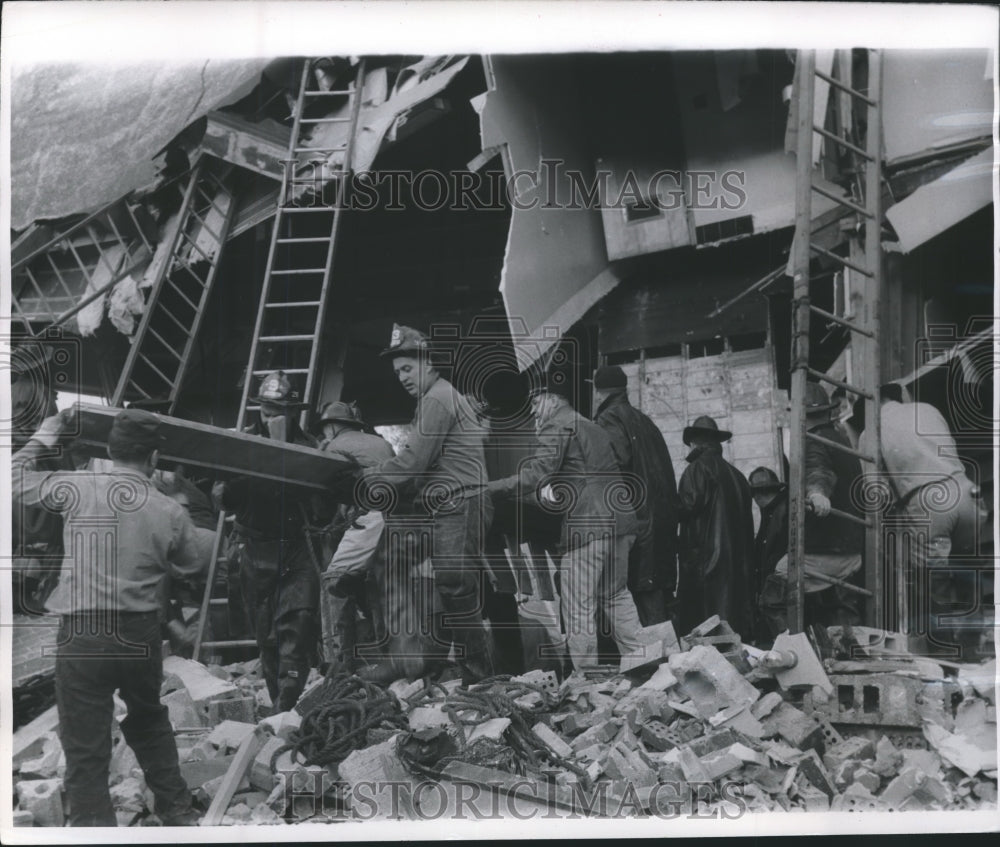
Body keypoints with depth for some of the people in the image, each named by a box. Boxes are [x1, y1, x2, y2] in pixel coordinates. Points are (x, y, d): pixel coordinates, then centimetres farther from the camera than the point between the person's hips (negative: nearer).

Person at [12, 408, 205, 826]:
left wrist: (48, 432, 19)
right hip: (141, 634, 3)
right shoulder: (171, 512, -2)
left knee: (86, 748, 5)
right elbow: (191, 568, 12)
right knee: (149, 723, 26)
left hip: (82, 636, -3)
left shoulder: (76, 488, -7)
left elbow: (16, 476, 8)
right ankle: (178, 813, 35)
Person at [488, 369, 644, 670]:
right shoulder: (593, 427, 25)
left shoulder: (557, 425, -3)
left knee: (578, 608, -3)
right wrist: (556, 494, 25)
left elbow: (535, 475, -14)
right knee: (616, 595, 19)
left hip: (586, 525, -9)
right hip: (620, 520, 9)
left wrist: (486, 488, -14)